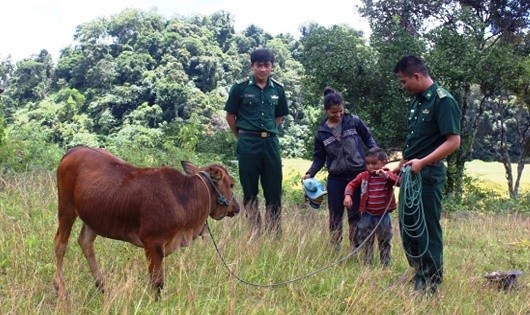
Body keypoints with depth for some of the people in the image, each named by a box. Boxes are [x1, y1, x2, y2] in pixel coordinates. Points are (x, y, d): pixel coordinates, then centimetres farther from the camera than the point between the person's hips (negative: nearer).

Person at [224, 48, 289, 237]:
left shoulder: (278, 89, 7)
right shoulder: (240, 87, -3)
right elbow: (230, 116, 3)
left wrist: (269, 133, 10)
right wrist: (243, 137, 7)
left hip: (271, 143, 3)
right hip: (248, 144, -3)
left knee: (274, 190, 4)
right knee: (250, 191, 4)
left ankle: (275, 233, 12)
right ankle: (254, 232, 13)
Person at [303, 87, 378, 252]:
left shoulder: (354, 121, -2)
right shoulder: (321, 132, 2)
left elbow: (368, 138, 9)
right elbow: (319, 157, 7)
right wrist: (310, 174, -7)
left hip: (358, 175, -1)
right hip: (336, 178, 1)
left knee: (355, 215, 4)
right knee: (335, 216, 5)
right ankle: (334, 251, 16)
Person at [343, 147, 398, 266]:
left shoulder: (388, 175, -7)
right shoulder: (363, 176, 0)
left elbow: (399, 180, -23)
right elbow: (352, 184, 3)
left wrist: (386, 175, -37)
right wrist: (348, 195, -15)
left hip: (383, 215, -2)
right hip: (367, 215, 2)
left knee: (384, 242, 11)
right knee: (365, 242, 8)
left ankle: (385, 264, 23)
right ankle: (366, 264, 20)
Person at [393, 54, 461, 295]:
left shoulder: (443, 101, -14)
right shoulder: (417, 100, 12)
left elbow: (453, 141, -20)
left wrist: (422, 162, -25)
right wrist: (402, 164, 22)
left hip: (428, 174, -9)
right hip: (411, 173, 9)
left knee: (427, 229, 0)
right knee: (407, 226, 14)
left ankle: (431, 284, 11)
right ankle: (419, 274, 28)